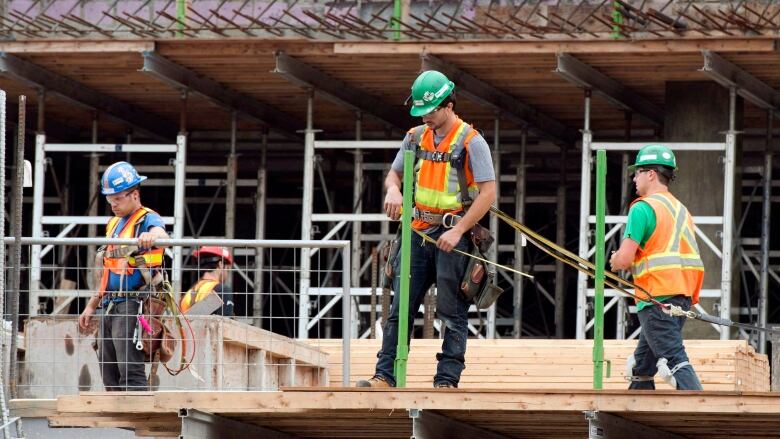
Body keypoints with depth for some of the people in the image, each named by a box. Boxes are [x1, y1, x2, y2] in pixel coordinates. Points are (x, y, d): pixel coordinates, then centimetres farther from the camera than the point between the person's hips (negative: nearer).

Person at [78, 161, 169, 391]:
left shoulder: (147, 220, -6)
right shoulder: (114, 224, 20)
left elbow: (161, 234, -31)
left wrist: (153, 236, -55)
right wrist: (91, 305, 25)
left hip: (133, 303, -9)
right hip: (110, 307, 9)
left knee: (130, 370, -16)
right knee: (109, 371, 7)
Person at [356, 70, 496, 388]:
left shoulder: (471, 142, -9)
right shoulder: (416, 137, 9)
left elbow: (488, 193, -13)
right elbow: (394, 173, 21)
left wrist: (458, 231, -19)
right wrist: (393, 189, -5)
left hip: (454, 234, -6)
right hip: (419, 231, 6)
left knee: (452, 312, -2)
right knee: (400, 308, 0)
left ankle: (447, 380, -1)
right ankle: (385, 377, -3)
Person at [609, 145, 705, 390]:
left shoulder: (644, 207, -8)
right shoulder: (680, 209, 20)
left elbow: (624, 259, -13)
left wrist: (614, 262, 9)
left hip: (656, 300, -9)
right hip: (683, 296, 9)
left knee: (674, 360, -17)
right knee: (640, 368, 17)